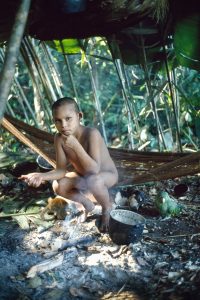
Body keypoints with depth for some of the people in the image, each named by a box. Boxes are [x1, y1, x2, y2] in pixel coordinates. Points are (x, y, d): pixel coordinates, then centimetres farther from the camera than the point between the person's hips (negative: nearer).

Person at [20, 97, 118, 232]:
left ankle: (107, 207, -5)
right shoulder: (59, 138, -17)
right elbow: (61, 170, -13)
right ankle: (87, 203, 9)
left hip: (107, 174, -5)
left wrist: (76, 145, -44)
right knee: (58, 186, -19)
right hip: (83, 177, 6)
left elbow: (94, 170, -39)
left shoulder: (91, 133, -34)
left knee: (93, 181, -39)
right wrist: (42, 176, -32)